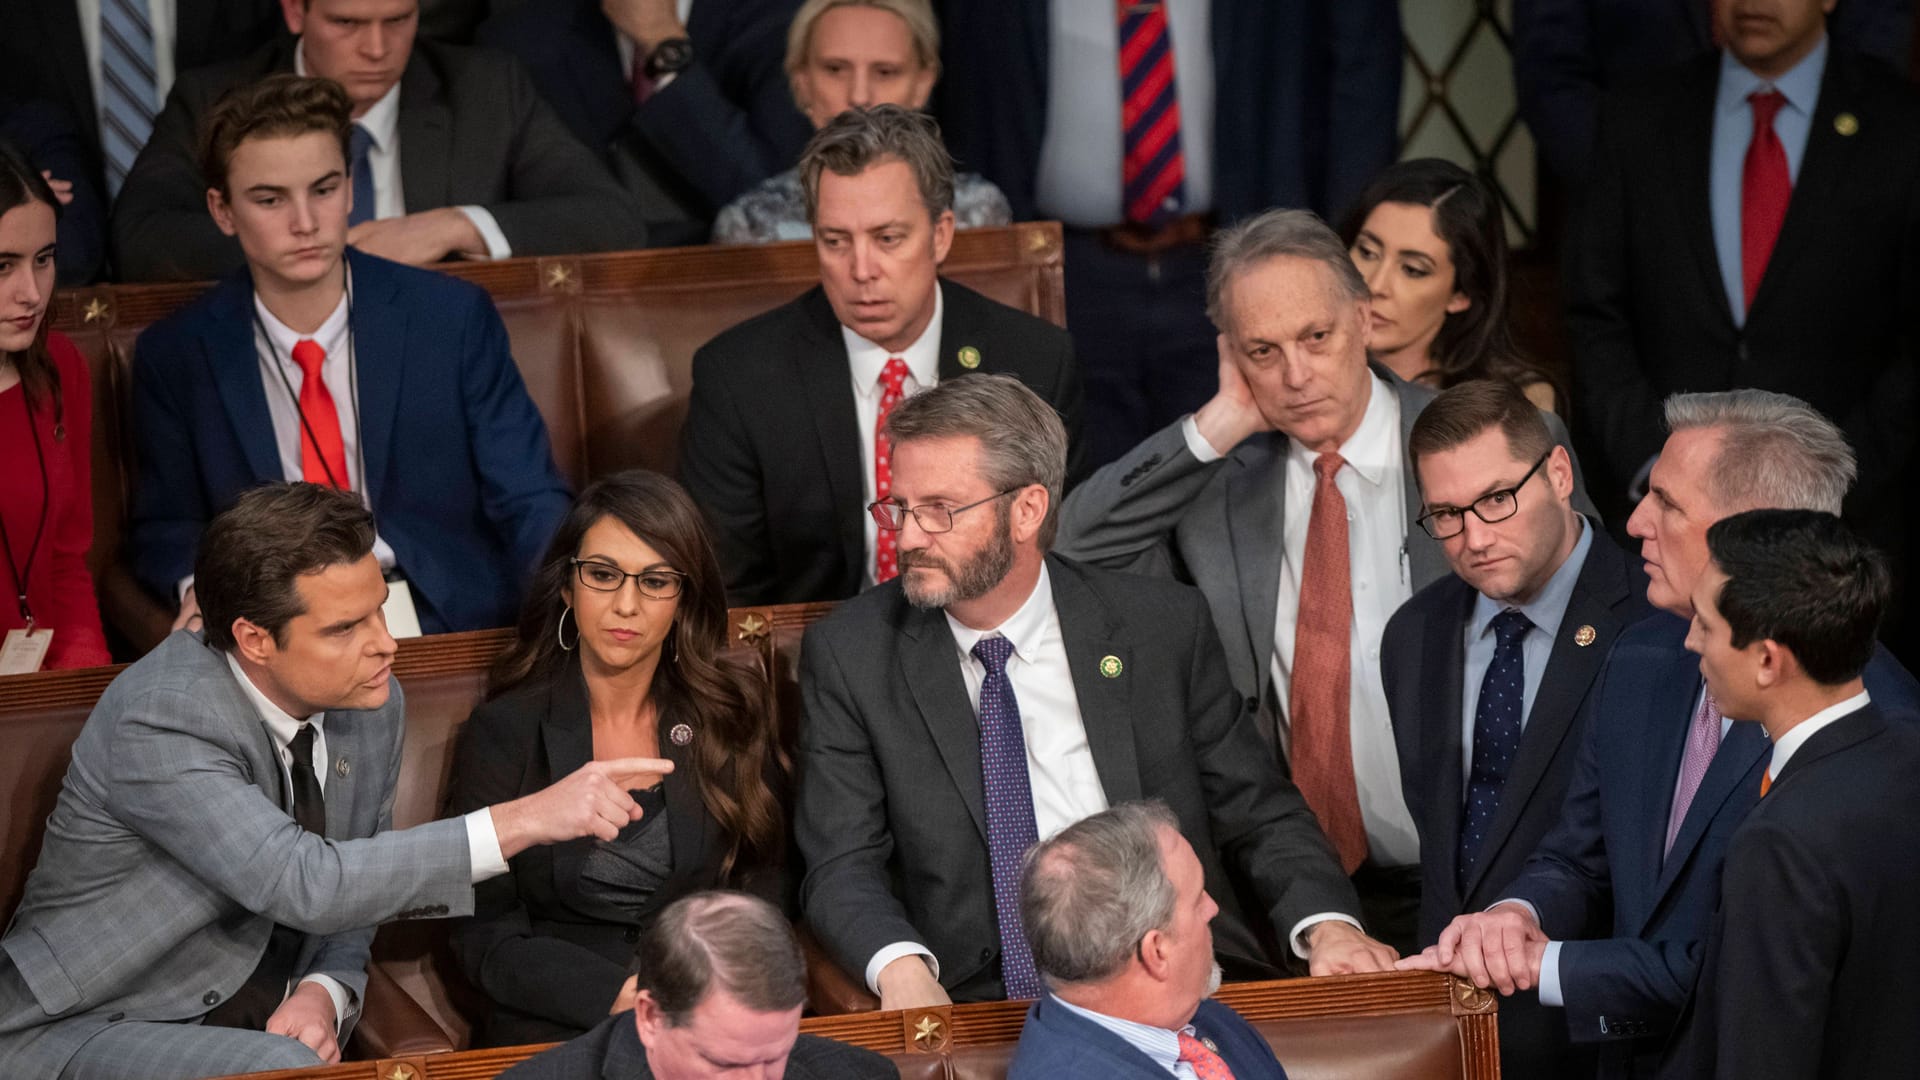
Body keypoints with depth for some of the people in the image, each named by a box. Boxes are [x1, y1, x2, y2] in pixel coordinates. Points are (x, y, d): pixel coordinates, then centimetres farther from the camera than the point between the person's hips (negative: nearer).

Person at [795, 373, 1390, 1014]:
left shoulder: (1164, 628, 10)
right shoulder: (849, 654, 9)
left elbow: (1260, 816, 15)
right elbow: (844, 865, 3)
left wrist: (1328, 925, -6)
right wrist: (900, 966, -19)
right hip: (969, 1004, 0)